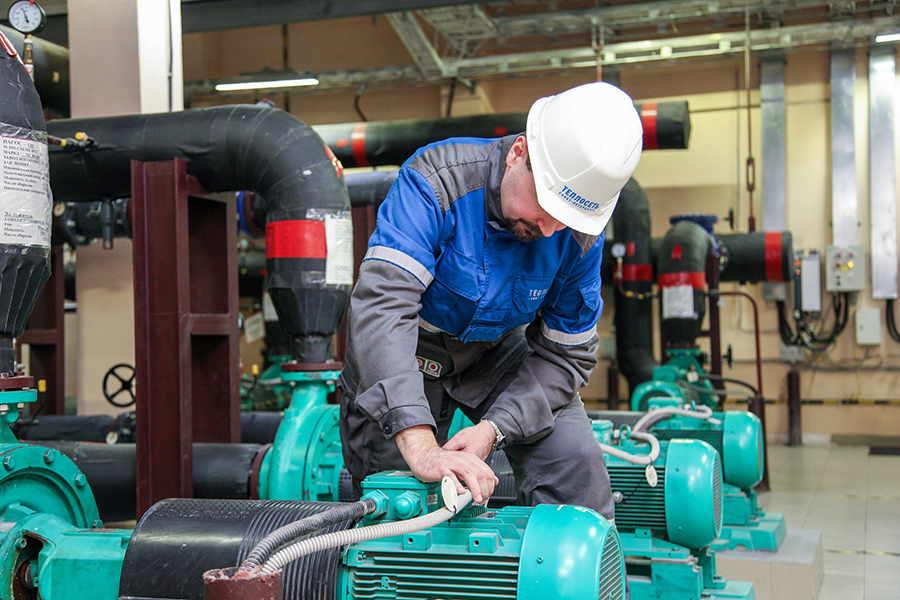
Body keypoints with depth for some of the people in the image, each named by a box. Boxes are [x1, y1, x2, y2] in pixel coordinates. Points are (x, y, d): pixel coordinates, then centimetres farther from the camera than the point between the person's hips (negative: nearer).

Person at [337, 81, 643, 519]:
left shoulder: (581, 235, -20)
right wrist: (420, 447, -53)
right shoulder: (437, 179, -33)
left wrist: (493, 428, -28)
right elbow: (382, 305, -43)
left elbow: (567, 354, -11)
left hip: (496, 352, 3)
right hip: (398, 358, -2)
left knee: (575, 460, -15)